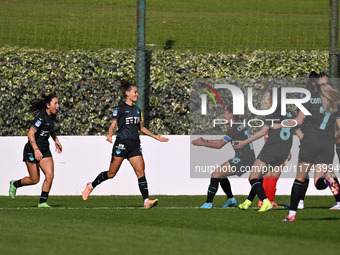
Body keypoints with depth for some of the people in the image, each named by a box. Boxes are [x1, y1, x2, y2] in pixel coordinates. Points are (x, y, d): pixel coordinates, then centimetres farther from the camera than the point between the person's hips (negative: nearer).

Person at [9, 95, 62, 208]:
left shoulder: (52, 115, 3)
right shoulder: (41, 117, -24)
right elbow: (30, 134, -28)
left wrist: (56, 140, 14)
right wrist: (36, 150, -35)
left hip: (44, 150, 7)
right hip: (32, 149, -7)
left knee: (50, 175, -7)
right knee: (35, 179, 1)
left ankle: (42, 202, 3)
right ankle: (15, 184, 29)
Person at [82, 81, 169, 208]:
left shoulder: (137, 110, 15)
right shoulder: (120, 109, -4)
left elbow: (141, 128, 25)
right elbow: (112, 125, -8)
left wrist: (155, 137, 24)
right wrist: (109, 136, -29)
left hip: (135, 145, 5)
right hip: (122, 143, -5)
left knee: (141, 172, -9)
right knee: (111, 173, 1)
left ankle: (146, 201, -15)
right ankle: (91, 186, 23)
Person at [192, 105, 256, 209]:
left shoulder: (235, 128, -15)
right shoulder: (240, 126, 17)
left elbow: (219, 145, -10)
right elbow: (222, 141, 23)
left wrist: (202, 144, -1)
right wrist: (206, 141, 17)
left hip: (244, 160, -10)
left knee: (215, 174, -11)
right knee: (221, 174, 23)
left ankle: (208, 203, -13)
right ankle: (231, 200, 25)